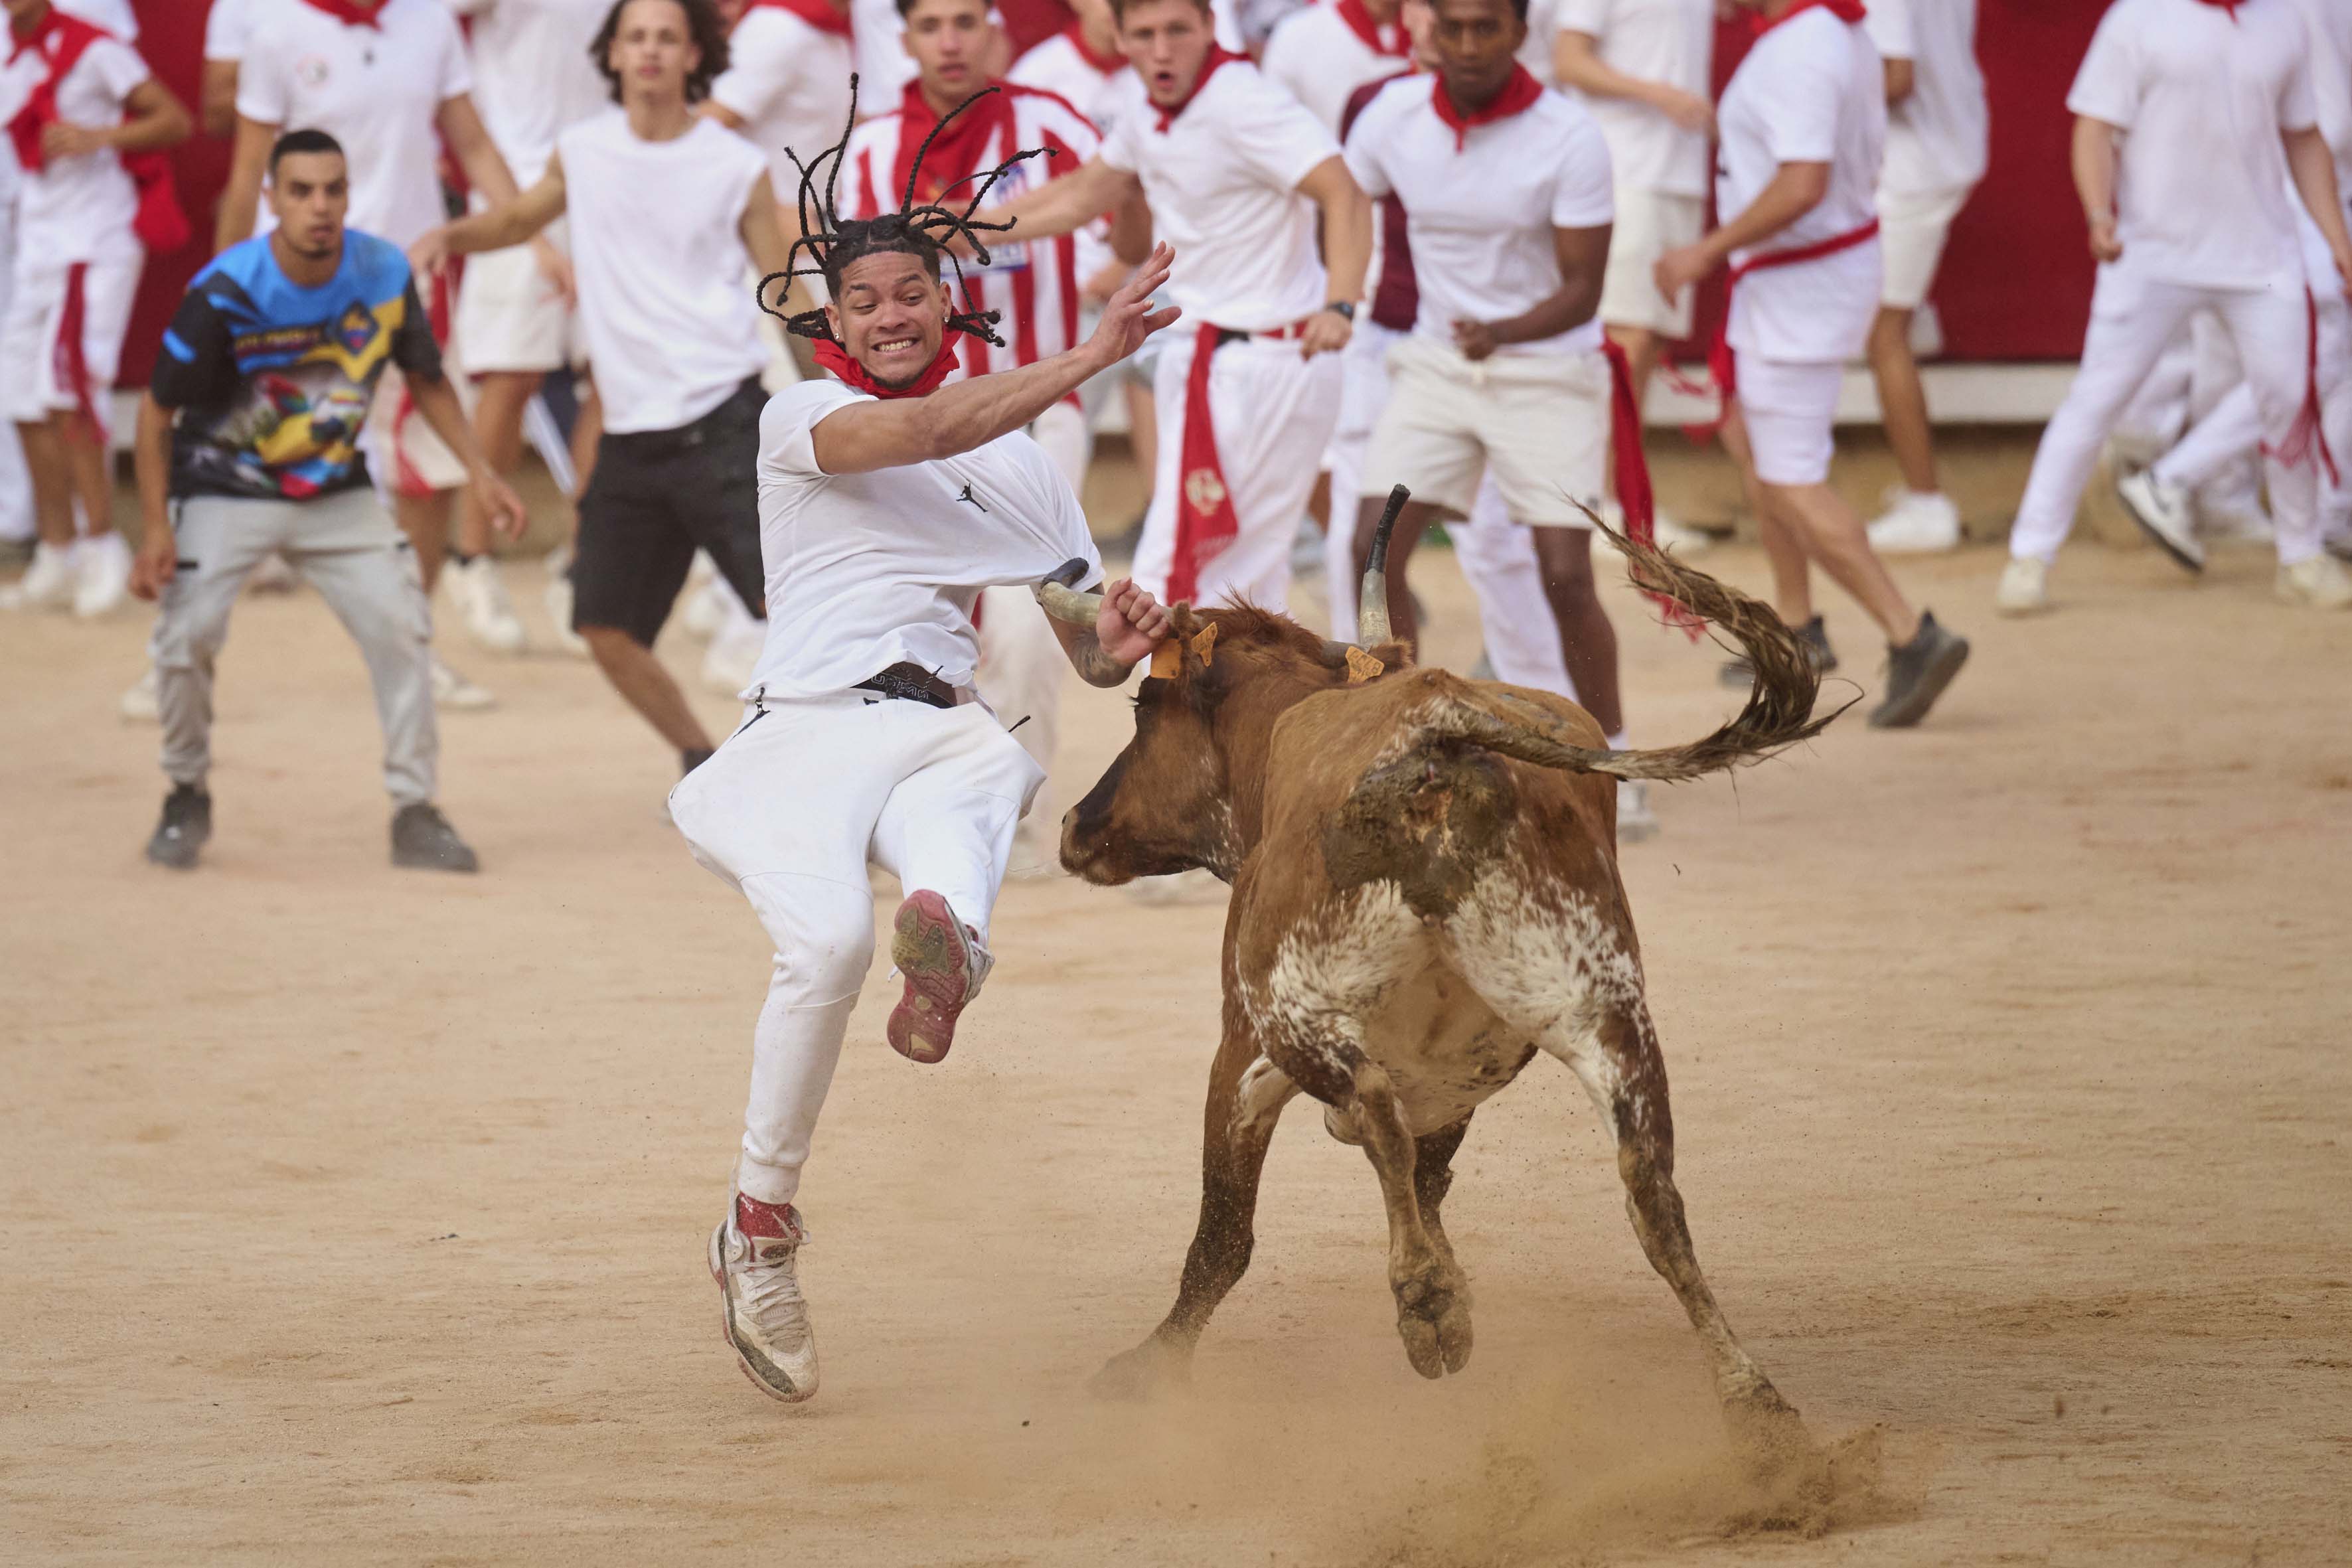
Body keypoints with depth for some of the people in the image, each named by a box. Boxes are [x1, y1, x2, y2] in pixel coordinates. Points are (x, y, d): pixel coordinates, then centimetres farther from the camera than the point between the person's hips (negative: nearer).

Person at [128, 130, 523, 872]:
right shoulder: (225, 292, -23)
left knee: (401, 625, -9)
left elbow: (426, 379, 6)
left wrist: (480, 471, -2)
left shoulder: (384, 273, -12)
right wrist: (156, 527, -18)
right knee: (186, 637, -15)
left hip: (336, 491, 3)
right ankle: (188, 797, 11)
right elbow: (159, 408, -13)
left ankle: (414, 812, 4)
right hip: (225, 490, -3)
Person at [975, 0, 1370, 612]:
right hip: (1204, 353, 9)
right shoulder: (1142, 101, 6)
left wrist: (1339, 306, -46)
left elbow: (1345, 195, -31)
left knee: (1171, 580, -10)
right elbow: (1085, 194, 22)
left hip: (1268, 365, -9)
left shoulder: (1242, 103, -21)